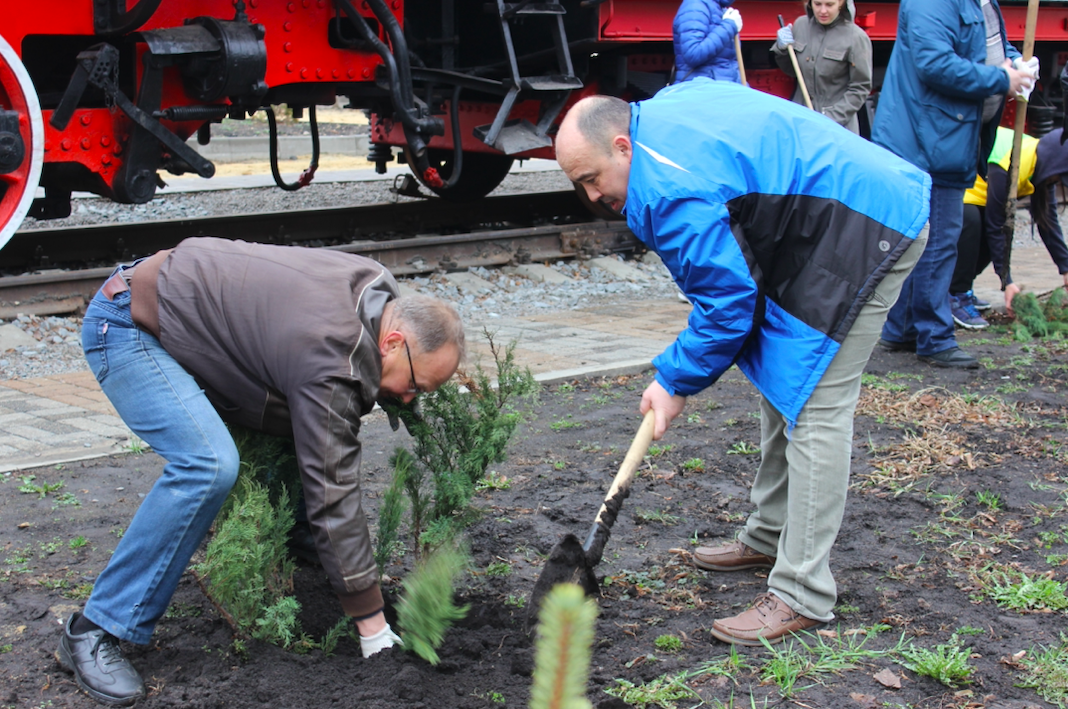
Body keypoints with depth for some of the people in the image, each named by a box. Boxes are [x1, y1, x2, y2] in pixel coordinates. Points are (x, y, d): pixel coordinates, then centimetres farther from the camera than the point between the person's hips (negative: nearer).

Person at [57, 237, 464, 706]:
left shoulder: (377, 291, -4)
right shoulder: (329, 363, -30)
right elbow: (333, 497, -29)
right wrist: (373, 628, -25)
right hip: (125, 327, -10)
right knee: (208, 464, -28)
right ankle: (93, 632, -20)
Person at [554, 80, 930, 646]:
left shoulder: (672, 188, -24)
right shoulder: (663, 108, 6)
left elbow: (727, 301, -20)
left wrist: (675, 382, -7)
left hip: (869, 231, -11)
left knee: (813, 406, -12)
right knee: (781, 382, 17)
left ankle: (802, 597, -10)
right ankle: (769, 538, 30)